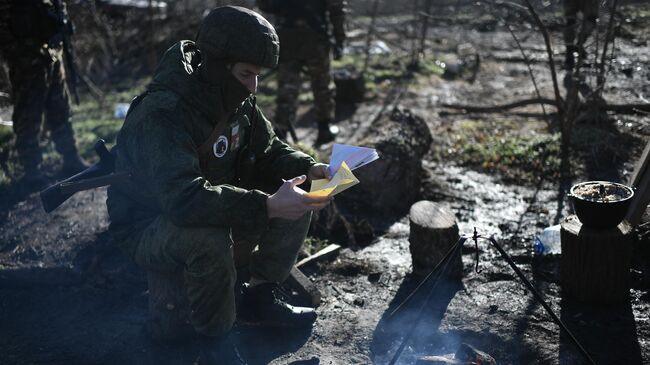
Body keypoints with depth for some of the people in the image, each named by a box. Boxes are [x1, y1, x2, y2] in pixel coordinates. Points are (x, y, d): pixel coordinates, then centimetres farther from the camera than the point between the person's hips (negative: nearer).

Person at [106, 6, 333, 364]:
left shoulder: (238, 102, -6)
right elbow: (184, 200, -43)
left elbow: (268, 151, 7)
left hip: (213, 209, 8)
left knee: (297, 199, -6)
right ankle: (214, 336, -13)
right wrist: (267, 207, -45)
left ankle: (260, 299, 9)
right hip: (147, 229, -7)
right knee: (209, 237, -39)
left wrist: (307, 168, -14)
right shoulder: (162, 113, -31)